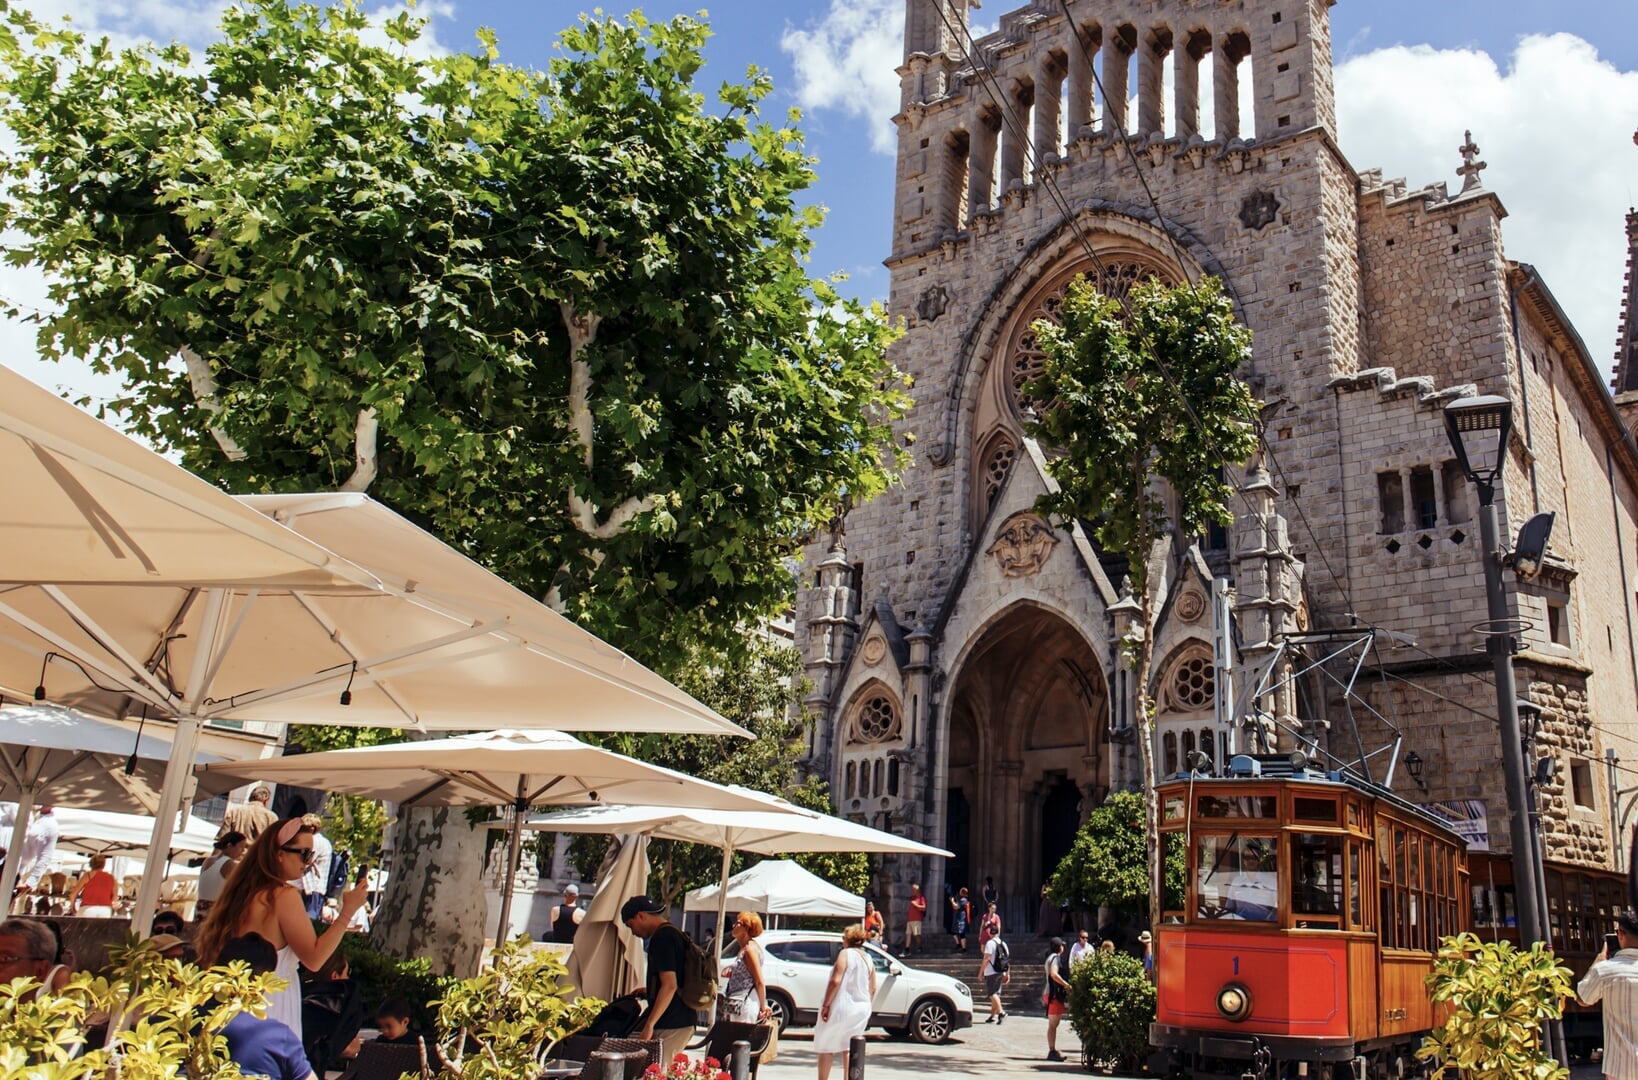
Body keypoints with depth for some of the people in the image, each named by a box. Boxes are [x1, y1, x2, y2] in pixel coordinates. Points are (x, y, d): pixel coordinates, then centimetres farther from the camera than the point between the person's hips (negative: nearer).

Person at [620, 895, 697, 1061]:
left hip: (669, 1026, -10)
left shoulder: (662, 938, -14)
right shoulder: (675, 934, 16)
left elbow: (670, 985, -22)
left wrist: (649, 1025, -21)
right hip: (684, 1021, 10)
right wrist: (649, 991, 26)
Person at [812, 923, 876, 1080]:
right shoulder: (868, 958, 9)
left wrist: (826, 1004, -15)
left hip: (842, 1007, -6)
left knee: (827, 1047, 4)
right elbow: (873, 989, 12)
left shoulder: (846, 954, -10)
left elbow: (835, 981, -19)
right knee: (848, 1048, 13)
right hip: (862, 1009, 6)